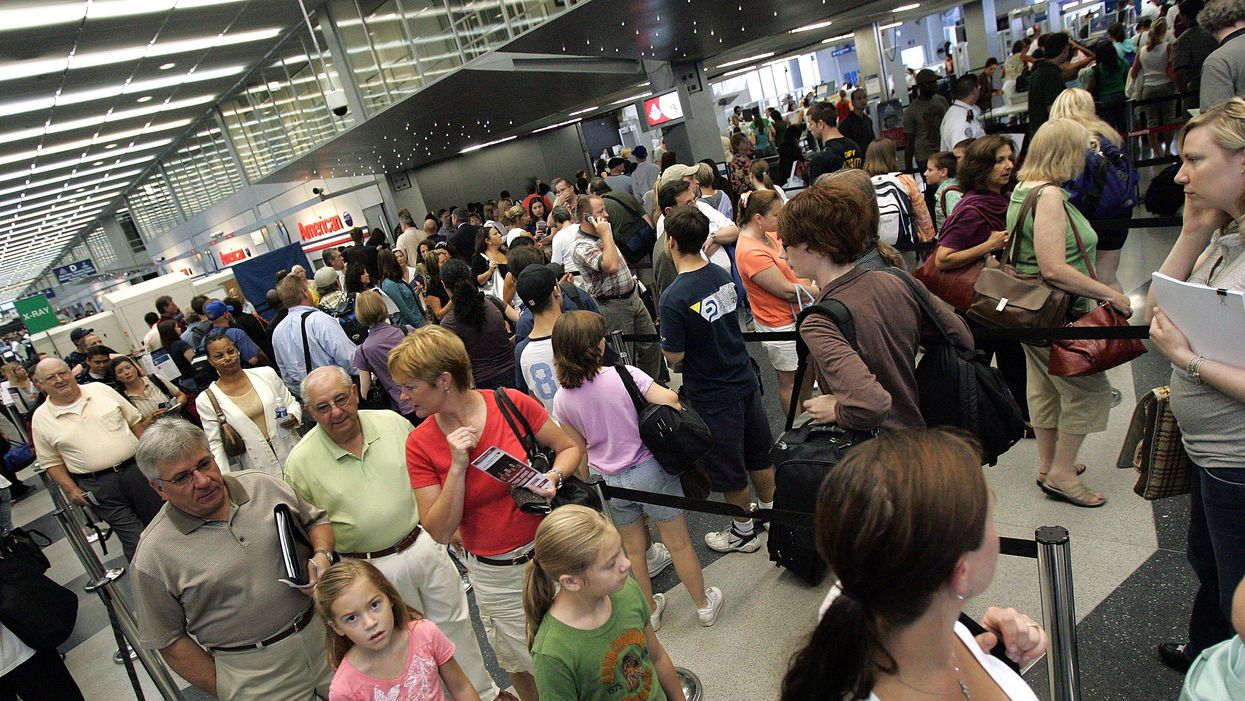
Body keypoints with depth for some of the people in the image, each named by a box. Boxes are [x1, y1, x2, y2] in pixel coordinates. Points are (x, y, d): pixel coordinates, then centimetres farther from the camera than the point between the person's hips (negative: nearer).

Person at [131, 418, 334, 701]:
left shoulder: (264, 485, -2)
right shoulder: (153, 557, -11)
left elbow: (316, 520, 10)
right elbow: (170, 640, -4)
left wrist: (322, 555, -9)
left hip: (324, 627, 3)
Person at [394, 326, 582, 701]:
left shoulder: (514, 403, -14)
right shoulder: (420, 444, -10)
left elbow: (569, 448, 0)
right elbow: (440, 532, -12)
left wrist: (553, 477, -21)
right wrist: (457, 466, -23)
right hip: (496, 577, 1)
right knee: (525, 666, 18)